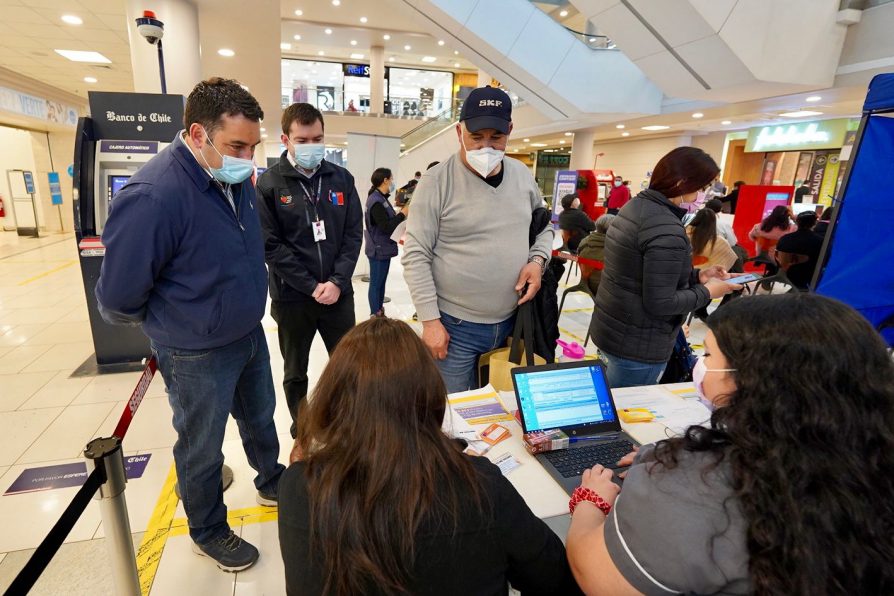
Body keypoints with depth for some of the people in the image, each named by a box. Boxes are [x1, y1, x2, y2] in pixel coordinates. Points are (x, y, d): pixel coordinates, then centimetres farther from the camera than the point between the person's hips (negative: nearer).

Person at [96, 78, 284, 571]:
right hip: (198, 355, -6)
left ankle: (271, 483, 52)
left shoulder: (236, 178, -5)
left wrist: (245, 310, 15)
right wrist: (169, 323, 1)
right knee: (201, 447, 16)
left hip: (250, 334, 7)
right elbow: (117, 298, -18)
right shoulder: (152, 196, -29)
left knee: (260, 418, 26)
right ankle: (208, 531, 42)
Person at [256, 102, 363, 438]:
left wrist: (337, 281, -11)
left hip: (338, 293, 2)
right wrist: (312, 286, -15)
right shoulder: (268, 184, -5)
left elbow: (353, 235, 1)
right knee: (296, 373, 15)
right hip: (292, 297, -2)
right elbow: (270, 245, -9)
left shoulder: (342, 179, 3)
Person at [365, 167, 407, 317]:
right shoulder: (376, 201, -19)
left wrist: (400, 213, 0)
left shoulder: (381, 198, 12)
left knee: (381, 282, 16)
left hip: (383, 249, 10)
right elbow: (386, 227, -25)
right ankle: (375, 316, 9)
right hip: (379, 250, -10)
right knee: (376, 283, -1)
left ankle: (380, 313, 26)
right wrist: (403, 214, -16)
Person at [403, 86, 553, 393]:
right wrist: (430, 320, -14)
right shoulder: (437, 181, -11)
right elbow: (416, 256, -12)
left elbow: (543, 226, 18)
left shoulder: (522, 174, 5)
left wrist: (538, 259, -3)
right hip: (454, 326, -4)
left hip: (513, 321, 5)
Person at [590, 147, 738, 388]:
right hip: (638, 345, -9)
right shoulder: (667, 230, -23)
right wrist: (707, 292, -8)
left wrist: (697, 275, 11)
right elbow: (659, 303, -22)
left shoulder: (636, 206, 6)